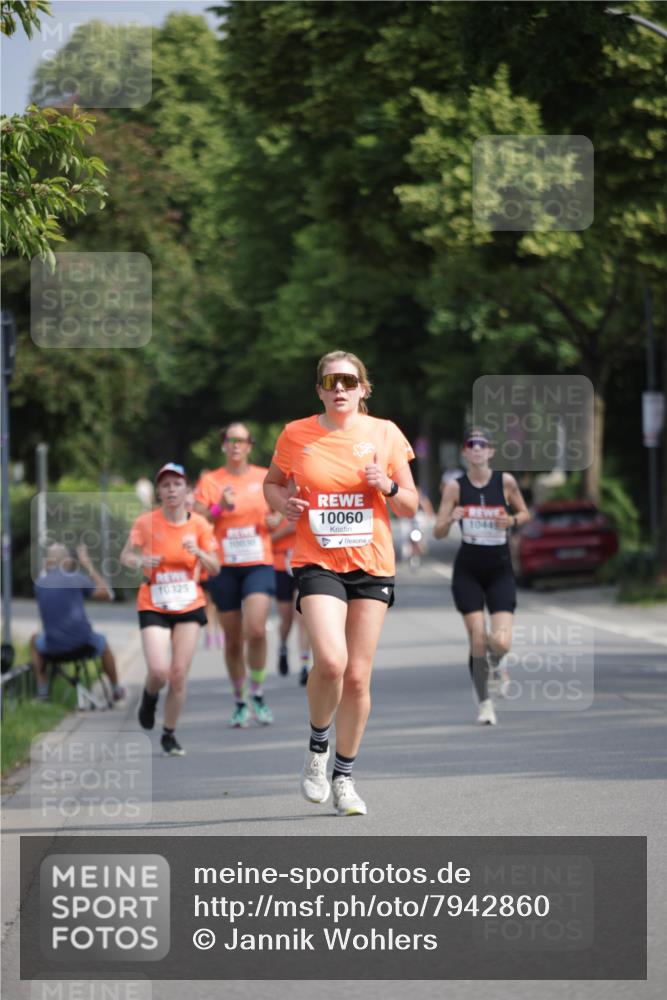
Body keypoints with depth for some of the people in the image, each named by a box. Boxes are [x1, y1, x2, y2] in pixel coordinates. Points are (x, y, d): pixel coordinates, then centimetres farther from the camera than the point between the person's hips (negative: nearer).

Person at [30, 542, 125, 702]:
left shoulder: (39, 583, 3)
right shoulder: (75, 578, -7)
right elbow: (107, 594, 1)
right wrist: (89, 566, 7)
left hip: (54, 647, 1)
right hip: (83, 643, -1)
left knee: (35, 640, 35)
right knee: (102, 642, 34)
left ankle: (42, 691, 26)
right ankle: (116, 690, 48)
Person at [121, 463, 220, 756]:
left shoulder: (199, 525, -2)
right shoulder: (146, 522, -6)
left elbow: (215, 568, 2)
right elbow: (125, 556, 2)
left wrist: (199, 553, -18)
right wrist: (141, 561, -20)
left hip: (189, 606, 2)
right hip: (153, 607, -1)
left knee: (179, 675, -4)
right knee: (158, 672, -16)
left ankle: (170, 735, 14)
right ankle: (150, 697, 21)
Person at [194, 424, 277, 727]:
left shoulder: (266, 478, 6)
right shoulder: (210, 481, 3)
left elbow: (278, 517, 18)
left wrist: (274, 521, -4)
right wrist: (219, 508, -16)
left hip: (259, 564, 0)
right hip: (224, 568, 0)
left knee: (256, 629, -20)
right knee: (233, 639, 4)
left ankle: (258, 696, -4)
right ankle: (240, 702, 20)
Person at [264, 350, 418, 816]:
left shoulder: (385, 434, 3)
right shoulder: (296, 435, 2)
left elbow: (410, 507, 9)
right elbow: (272, 482, 18)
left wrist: (388, 487, -12)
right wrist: (283, 502, -3)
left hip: (372, 565, 2)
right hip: (317, 563, -2)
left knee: (358, 676, 3)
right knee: (330, 660, -22)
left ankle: (344, 776, 19)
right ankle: (318, 745, 6)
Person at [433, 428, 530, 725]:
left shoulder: (505, 481, -2)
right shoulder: (455, 486, -3)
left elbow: (525, 514, 12)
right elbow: (438, 532, -2)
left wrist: (512, 520, -10)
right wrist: (451, 518, -24)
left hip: (500, 570, 0)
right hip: (468, 570, 0)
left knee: (501, 642, -12)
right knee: (477, 640, -8)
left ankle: (495, 662, 27)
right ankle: (484, 703, 10)